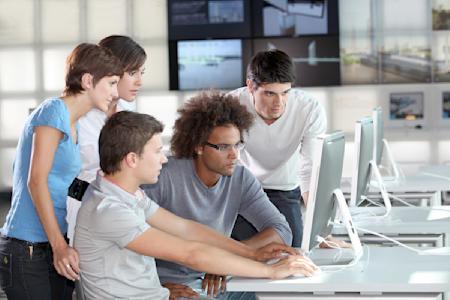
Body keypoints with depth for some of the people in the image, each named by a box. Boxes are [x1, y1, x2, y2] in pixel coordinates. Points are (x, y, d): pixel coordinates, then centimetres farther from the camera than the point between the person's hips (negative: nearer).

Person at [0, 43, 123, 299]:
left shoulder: (72, 123, 15)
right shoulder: (53, 111, -12)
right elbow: (36, 181, -16)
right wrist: (60, 246, -18)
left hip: (53, 246, 9)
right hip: (27, 250, -9)